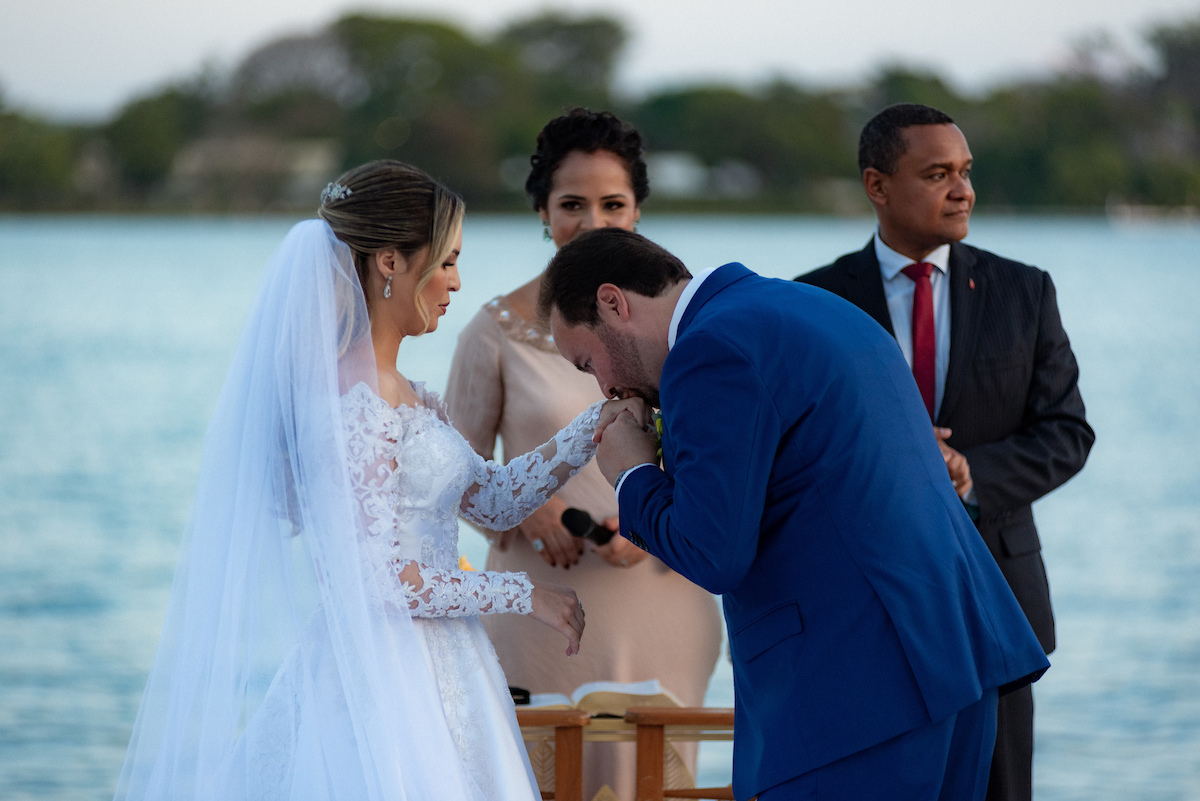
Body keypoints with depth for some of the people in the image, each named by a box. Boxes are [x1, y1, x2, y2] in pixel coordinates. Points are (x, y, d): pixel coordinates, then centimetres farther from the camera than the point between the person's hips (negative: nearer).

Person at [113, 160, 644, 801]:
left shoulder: (404, 397, 14)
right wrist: (526, 595, -11)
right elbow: (385, 580, -20)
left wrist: (605, 419, 10)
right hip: (385, 687, -9)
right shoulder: (356, 403, -17)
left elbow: (493, 500, 15)